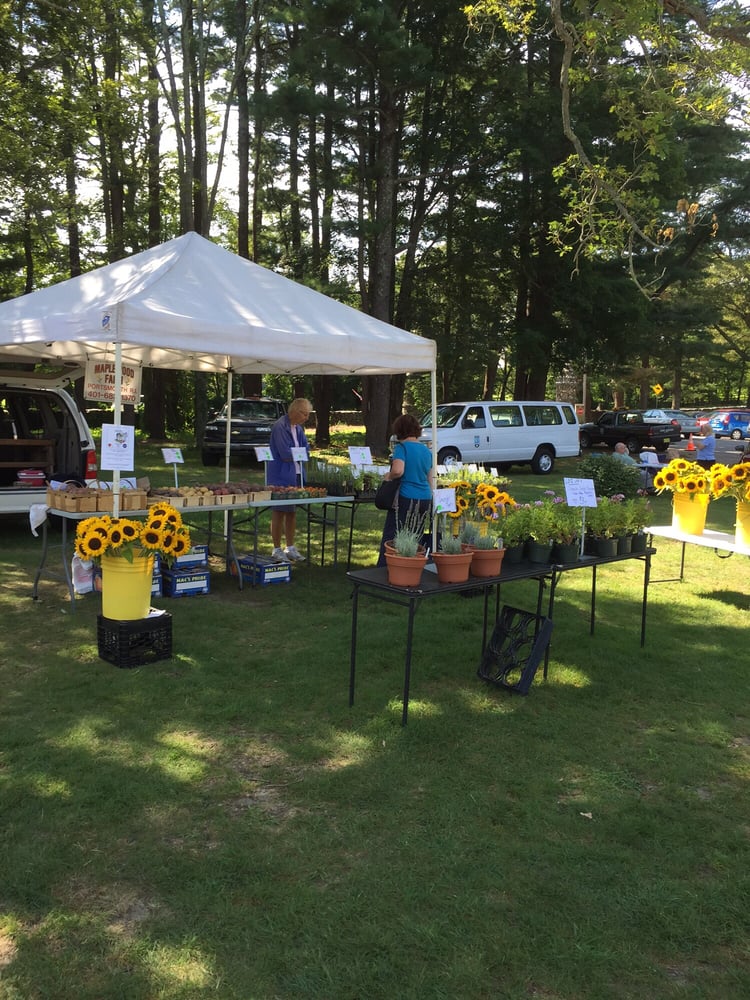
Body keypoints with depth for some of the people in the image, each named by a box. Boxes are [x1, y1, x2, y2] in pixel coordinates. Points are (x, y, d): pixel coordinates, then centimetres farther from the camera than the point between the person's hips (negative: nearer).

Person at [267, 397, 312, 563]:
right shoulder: (280, 427, -16)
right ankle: (277, 550, 7)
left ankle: (290, 548, 21)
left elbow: (306, 450, 8)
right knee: (279, 513, -1)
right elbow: (286, 454, -21)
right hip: (281, 477, -8)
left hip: (296, 476, 8)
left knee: (292, 512, 12)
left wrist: (293, 453, -10)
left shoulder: (298, 428, 12)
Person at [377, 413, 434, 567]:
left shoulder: (402, 447, -7)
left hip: (406, 498, -6)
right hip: (425, 499, 6)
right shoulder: (426, 450, 13)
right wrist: (430, 501, 25)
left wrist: (388, 476, -4)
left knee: (391, 537, -1)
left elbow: (398, 470, -25)